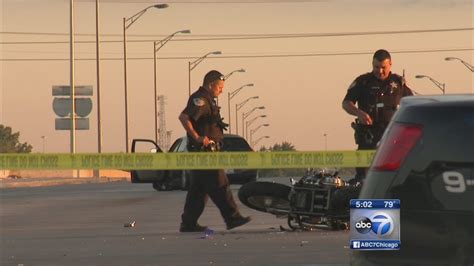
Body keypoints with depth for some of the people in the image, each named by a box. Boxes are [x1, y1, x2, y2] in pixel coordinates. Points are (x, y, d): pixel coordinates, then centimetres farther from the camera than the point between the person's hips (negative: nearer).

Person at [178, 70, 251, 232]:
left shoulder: (207, 100, 20)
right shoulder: (201, 100, -13)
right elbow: (183, 117, -25)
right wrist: (197, 138, -24)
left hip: (208, 150, 10)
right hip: (204, 150, -10)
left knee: (198, 188, 10)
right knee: (219, 185, -8)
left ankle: (188, 224, 11)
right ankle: (232, 218, -7)